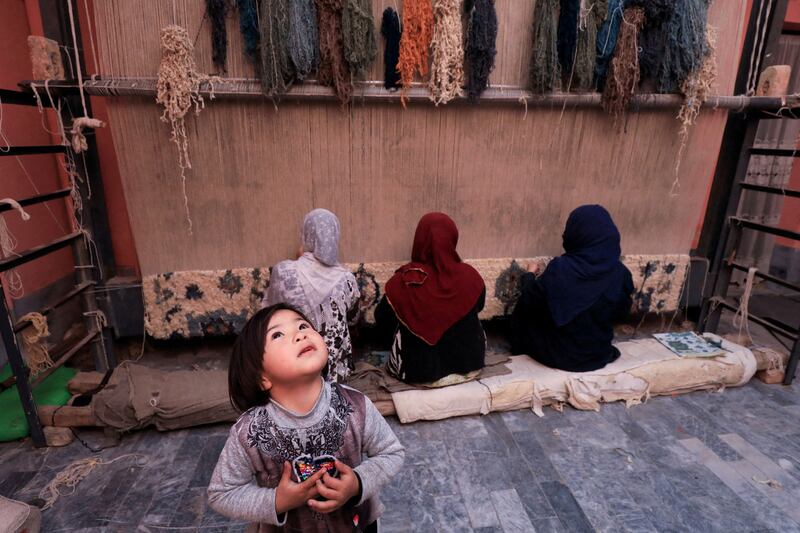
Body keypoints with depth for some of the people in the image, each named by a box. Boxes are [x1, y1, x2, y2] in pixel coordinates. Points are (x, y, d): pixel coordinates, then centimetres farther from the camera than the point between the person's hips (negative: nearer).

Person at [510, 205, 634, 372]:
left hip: (557, 355, -4)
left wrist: (529, 276, 8)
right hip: (599, 356, 4)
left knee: (525, 312, 19)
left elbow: (529, 301, -11)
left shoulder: (559, 269, -24)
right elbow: (621, 313, 3)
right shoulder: (621, 273, -13)